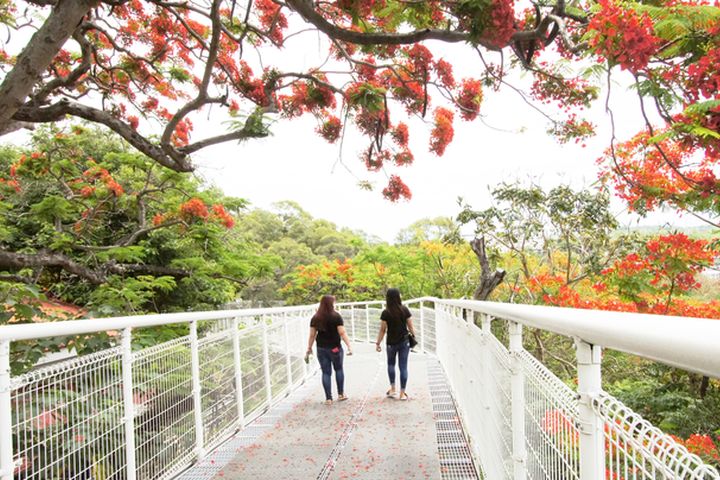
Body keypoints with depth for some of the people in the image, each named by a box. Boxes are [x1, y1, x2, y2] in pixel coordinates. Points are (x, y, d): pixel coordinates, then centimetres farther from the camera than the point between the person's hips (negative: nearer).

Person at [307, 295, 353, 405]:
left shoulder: (315, 318, 0)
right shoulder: (336, 316, -10)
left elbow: (312, 335, 2)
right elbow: (342, 333, -14)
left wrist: (309, 347, 12)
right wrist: (349, 346, -13)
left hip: (321, 349, 2)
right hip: (335, 348, -2)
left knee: (326, 373, 9)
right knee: (339, 369, 18)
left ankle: (328, 398, 10)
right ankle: (341, 394, 22)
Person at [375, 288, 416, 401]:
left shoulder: (385, 313, -12)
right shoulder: (405, 310, -6)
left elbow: (382, 330, -9)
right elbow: (410, 327, -1)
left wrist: (378, 343, 0)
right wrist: (413, 336, 14)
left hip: (391, 343, -1)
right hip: (404, 342, 1)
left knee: (391, 364, 21)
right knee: (403, 366, 6)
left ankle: (392, 389, 20)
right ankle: (402, 393, 9)